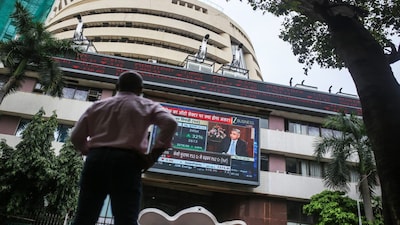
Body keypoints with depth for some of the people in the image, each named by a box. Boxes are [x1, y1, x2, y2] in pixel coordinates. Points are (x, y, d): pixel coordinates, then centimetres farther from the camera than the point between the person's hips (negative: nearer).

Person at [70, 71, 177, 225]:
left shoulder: (98, 105, 21)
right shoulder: (147, 106, 13)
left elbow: (76, 137, 18)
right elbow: (170, 123, -5)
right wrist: (153, 156, -4)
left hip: (97, 159, 3)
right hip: (127, 161, -3)